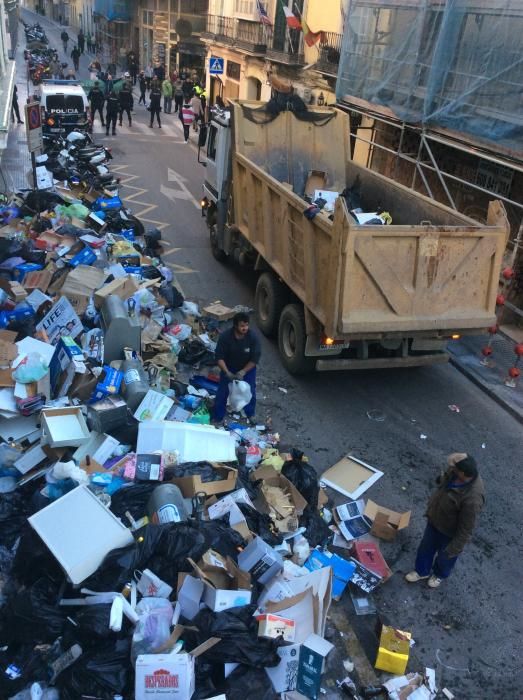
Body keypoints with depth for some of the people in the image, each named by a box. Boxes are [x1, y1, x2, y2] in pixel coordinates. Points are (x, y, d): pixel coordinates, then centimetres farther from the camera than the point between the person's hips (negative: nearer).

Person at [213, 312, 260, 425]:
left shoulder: (253, 337, -27)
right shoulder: (225, 336, -28)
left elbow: (255, 358, -21)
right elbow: (219, 357, -21)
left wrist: (243, 372, -28)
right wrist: (227, 372, -32)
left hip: (248, 368, 0)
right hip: (229, 368, 0)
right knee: (222, 392, 2)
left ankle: (250, 414, 36)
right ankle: (217, 417, 20)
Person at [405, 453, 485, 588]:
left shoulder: (472, 499, -44)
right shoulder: (455, 472, -24)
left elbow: (466, 529, -30)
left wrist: (453, 550, -19)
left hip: (450, 532, -6)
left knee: (444, 556, 27)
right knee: (426, 547, 29)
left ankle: (440, 574, 59)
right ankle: (422, 571, 57)